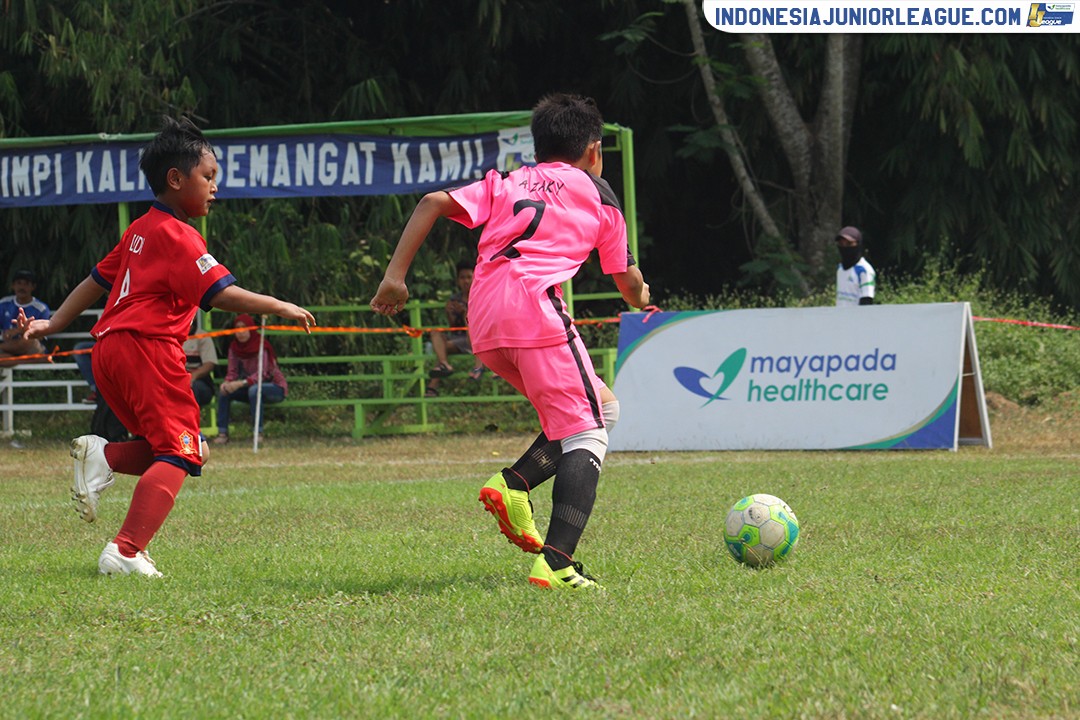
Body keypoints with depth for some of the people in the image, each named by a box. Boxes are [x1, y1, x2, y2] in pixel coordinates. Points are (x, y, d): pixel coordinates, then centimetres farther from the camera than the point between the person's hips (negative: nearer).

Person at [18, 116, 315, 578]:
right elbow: (223, 295, -17)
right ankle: (126, 552, -25)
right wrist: (280, 307, -8)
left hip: (108, 351, 9)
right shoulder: (177, 237, -8)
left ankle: (103, 455, -5)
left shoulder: (140, 230, 21)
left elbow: (97, 280, 27)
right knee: (178, 452, -11)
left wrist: (52, 325, 31)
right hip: (147, 349, -9)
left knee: (192, 450, 14)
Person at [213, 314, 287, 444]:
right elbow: (232, 371, -5)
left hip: (276, 388, -6)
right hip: (251, 386, 6)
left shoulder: (261, 346, -21)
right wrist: (227, 383, -28)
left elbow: (262, 374, -30)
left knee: (254, 389, -37)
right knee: (224, 391, -14)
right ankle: (222, 432, -12)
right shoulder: (234, 347, -3)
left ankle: (259, 433, -31)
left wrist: (241, 383, -43)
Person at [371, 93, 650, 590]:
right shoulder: (597, 194, 18)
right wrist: (642, 299, 47)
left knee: (603, 408, 21)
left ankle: (513, 484, 1)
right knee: (587, 435, -5)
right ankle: (555, 563, -24)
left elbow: (433, 203, 12)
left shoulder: (506, 182, 26)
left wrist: (395, 277, 11)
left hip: (484, 325, 6)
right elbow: (627, 280, 24)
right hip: (535, 306, -6)